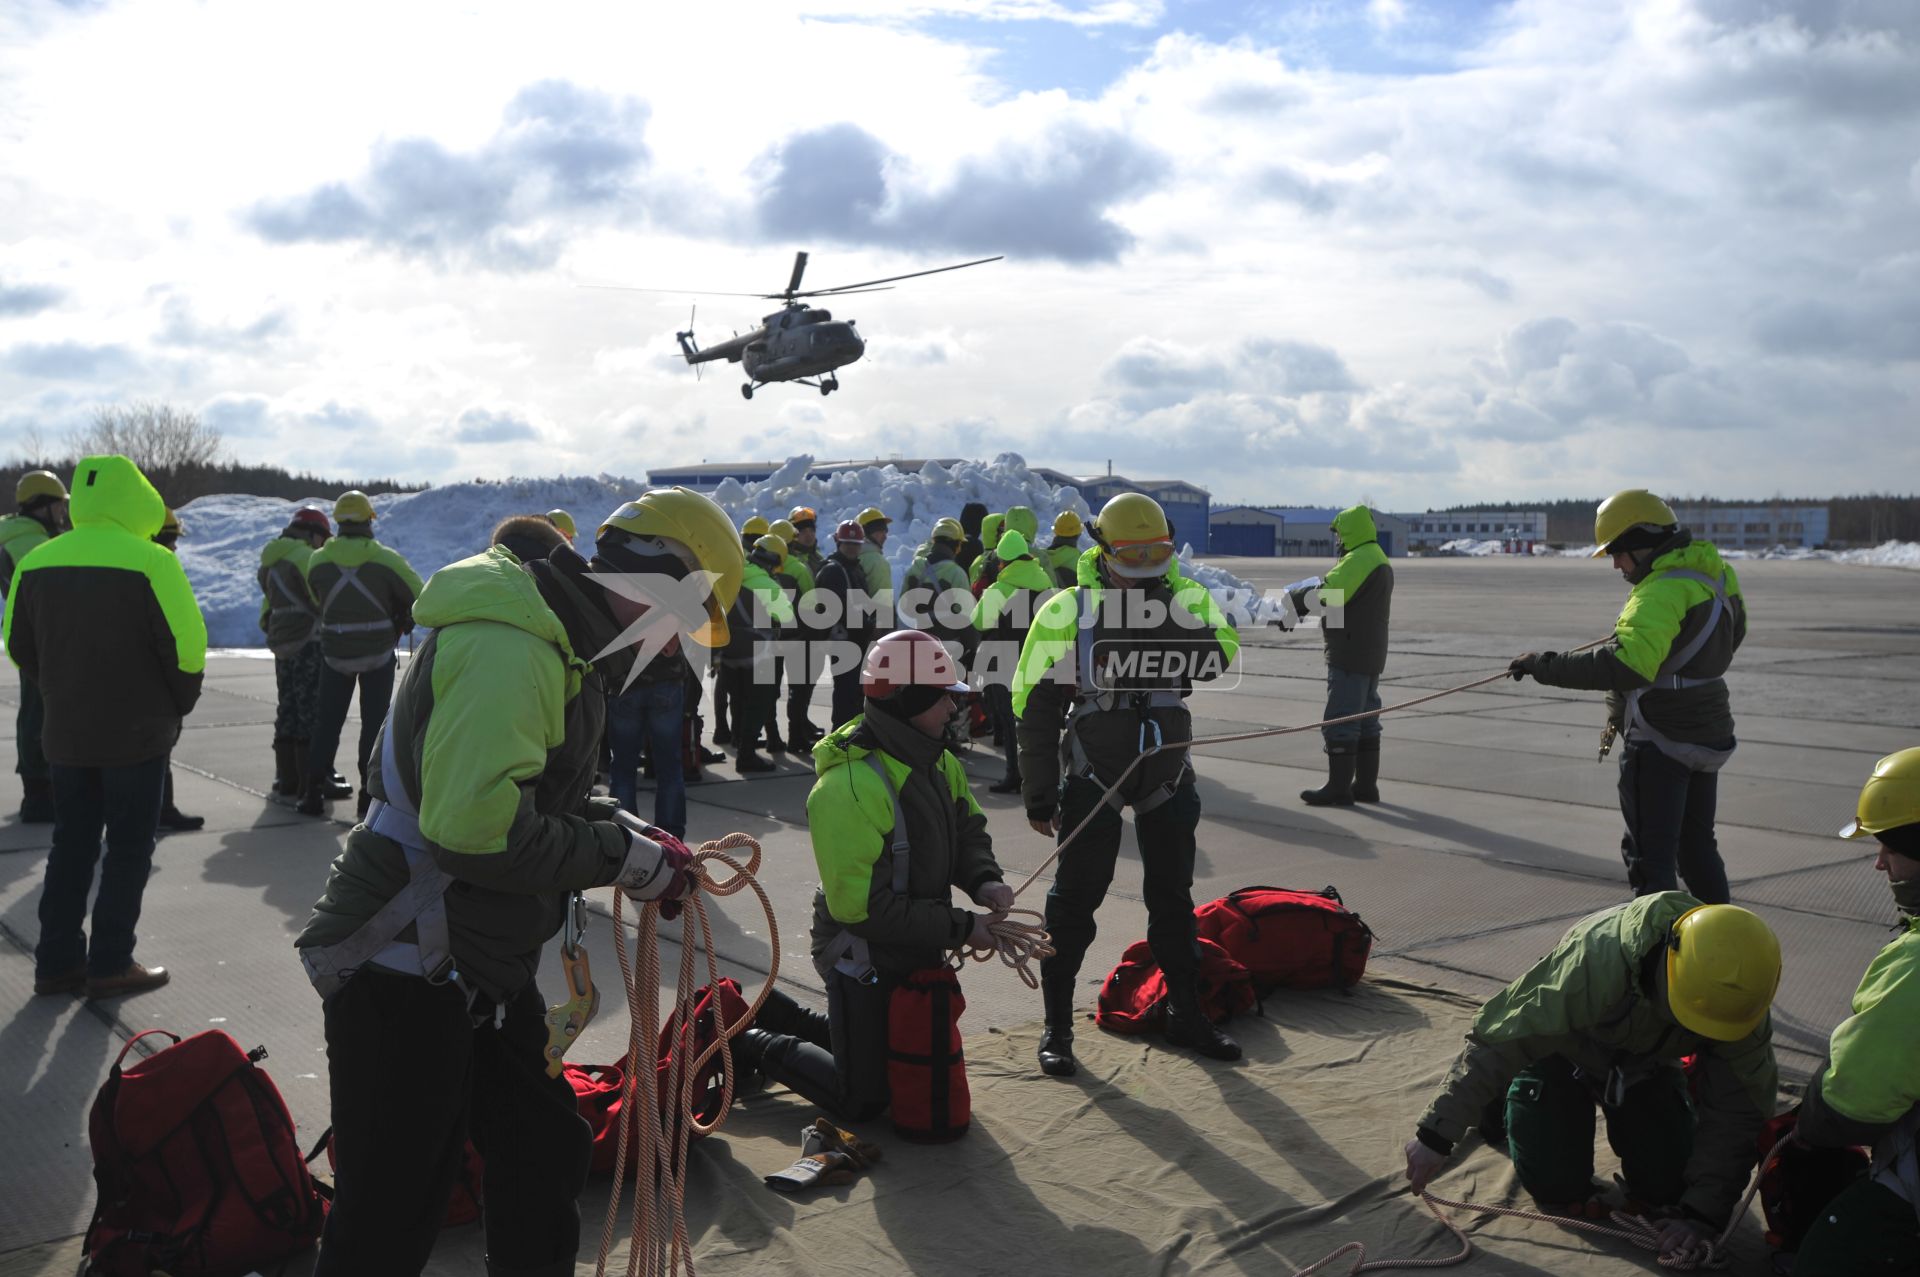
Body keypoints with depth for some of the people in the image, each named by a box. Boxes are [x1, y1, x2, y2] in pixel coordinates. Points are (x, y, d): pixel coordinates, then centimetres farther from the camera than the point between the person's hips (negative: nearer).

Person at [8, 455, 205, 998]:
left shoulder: (37, 561, 3)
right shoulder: (149, 561, -16)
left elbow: (19, 646, 9)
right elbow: (187, 646, -17)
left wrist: (61, 695, 18)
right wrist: (178, 705, -1)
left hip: (65, 734, 5)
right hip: (138, 733, -5)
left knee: (71, 843, 16)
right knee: (129, 847, 5)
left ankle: (56, 961, 20)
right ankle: (110, 964, 9)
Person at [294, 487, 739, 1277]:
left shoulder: (559, 645, 11)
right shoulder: (509, 647, -24)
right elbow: (476, 826, -34)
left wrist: (625, 828, 3)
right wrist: (627, 859, -22)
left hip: (484, 969, 10)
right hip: (402, 971, -10)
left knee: (546, 1155, 19)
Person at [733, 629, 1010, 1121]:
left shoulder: (936, 760, -1)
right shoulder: (850, 786, -30)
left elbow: (966, 831, 10)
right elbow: (862, 907, -29)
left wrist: (984, 881, -12)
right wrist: (960, 929, -24)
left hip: (916, 951, 8)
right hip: (862, 956, -8)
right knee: (863, 1100, 1)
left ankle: (776, 1014, 33)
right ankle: (747, 1040, 17)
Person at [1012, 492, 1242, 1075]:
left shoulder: (1186, 598, 0)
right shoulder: (1067, 610, -11)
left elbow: (1223, 652, -13)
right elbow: (1037, 706, -8)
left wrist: (1157, 640, -27)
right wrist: (1038, 795, -7)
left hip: (1168, 773, 4)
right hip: (1093, 776, -3)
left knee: (1173, 897, 15)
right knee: (1075, 899, 2)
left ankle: (1185, 1015, 31)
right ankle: (1057, 1026, 16)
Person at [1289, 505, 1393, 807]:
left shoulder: (1359, 560, -17)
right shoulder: (1379, 559, 18)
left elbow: (1326, 594, -27)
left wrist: (1291, 602, -15)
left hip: (1350, 655, -11)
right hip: (1370, 654, 11)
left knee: (1340, 720, -6)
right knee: (1365, 720, 13)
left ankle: (1339, 788, -4)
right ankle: (1366, 785, 19)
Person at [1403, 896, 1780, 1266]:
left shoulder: (1736, 996, -29)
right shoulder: (1597, 959, -43)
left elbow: (1739, 1111, -20)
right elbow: (1497, 1039, -39)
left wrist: (1702, 1213, -27)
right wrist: (1437, 1134, -38)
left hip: (1646, 1064, 4)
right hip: (1560, 1054, -4)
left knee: (1667, 1185, -4)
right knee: (1556, 1185, -10)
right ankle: (1502, 1094, 18)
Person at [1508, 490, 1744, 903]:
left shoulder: (1664, 590, -25)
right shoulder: (1716, 574, 5)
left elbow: (1625, 665, -38)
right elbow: (1732, 634, 24)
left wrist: (1544, 665, -34)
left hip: (1660, 743, -9)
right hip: (1709, 733, 10)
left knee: (1650, 857, 0)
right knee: (1697, 846, 23)